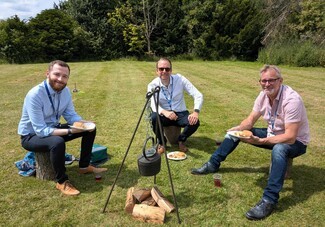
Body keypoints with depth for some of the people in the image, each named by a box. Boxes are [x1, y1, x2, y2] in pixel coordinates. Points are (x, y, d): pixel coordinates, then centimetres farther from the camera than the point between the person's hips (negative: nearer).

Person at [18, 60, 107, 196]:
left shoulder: (65, 90, -9)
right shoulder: (35, 95, -30)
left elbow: (71, 115, 0)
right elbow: (41, 131, -32)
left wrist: (85, 124, -21)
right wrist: (70, 131, -37)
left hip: (53, 129, 7)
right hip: (32, 135, -7)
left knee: (90, 130, 0)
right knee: (57, 142, -39)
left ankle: (84, 166, 14)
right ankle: (61, 181, -15)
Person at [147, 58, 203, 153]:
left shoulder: (180, 79, -12)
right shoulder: (152, 85, -10)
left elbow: (198, 95, -16)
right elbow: (153, 105, -24)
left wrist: (196, 112, -34)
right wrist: (164, 112, -47)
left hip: (180, 114, 0)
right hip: (164, 115, 0)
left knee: (195, 122, -29)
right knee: (153, 117, -33)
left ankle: (181, 140, 5)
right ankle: (161, 142, -2)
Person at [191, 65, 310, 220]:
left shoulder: (291, 100, -30)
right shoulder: (264, 95, -8)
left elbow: (290, 137, -34)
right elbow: (251, 120, -2)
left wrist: (260, 141, -38)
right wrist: (238, 129, -23)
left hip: (295, 142, -7)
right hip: (273, 134, 7)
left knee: (279, 149, -42)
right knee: (236, 132, 1)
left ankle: (269, 200, -36)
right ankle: (213, 164, 9)